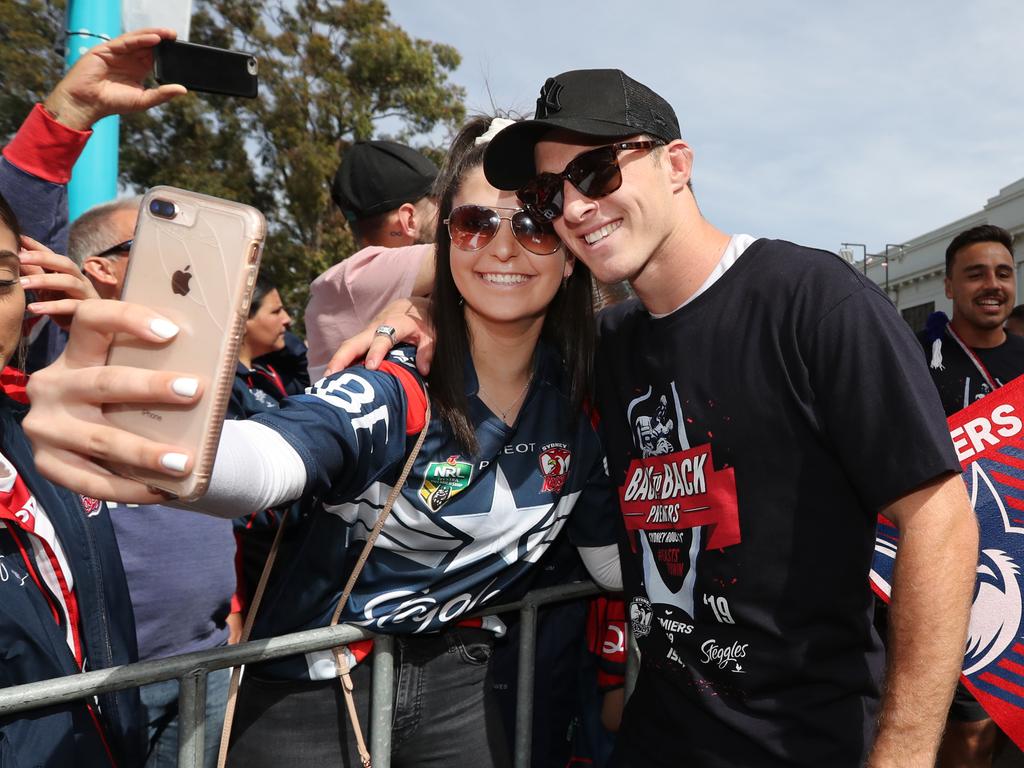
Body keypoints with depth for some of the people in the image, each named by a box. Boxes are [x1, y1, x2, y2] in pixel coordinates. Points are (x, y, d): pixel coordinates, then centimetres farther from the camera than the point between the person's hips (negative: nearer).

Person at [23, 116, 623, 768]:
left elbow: (615, 558, 3)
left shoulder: (577, 404, -6)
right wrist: (138, 444, -62)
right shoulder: (389, 384, -22)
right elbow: (265, 460, -43)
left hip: (460, 685, 4)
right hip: (312, 689, -3)